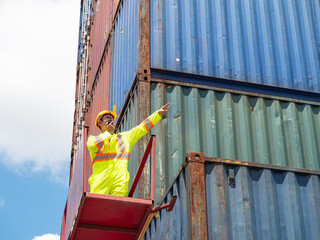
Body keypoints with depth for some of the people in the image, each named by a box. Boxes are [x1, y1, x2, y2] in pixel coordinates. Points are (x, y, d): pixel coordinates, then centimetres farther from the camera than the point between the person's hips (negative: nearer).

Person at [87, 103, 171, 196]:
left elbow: (142, 128, 26)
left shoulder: (124, 137, 29)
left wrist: (158, 113, 21)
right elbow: (92, 145, -4)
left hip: (120, 181, 2)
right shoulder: (93, 139, 20)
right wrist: (108, 132, 6)